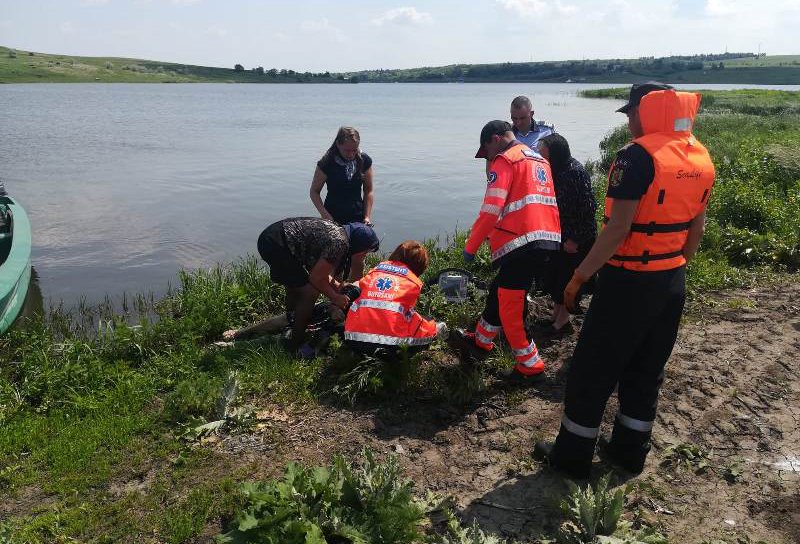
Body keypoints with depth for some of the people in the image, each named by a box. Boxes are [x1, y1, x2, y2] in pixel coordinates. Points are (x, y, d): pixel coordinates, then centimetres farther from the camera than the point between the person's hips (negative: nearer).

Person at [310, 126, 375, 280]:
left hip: (357, 218, 3)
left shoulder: (364, 160, -3)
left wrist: (367, 216, -2)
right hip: (334, 219, -2)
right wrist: (325, 214, -15)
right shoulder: (326, 163, -11)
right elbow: (314, 191, -3)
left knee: (358, 262, 6)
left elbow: (369, 190, 5)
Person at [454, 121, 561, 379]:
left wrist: (470, 247, -5)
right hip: (547, 238, 9)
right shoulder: (538, 159, 22)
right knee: (500, 291, 22)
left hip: (522, 242, -9)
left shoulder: (504, 161, -6)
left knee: (511, 306, 1)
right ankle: (481, 340, 38)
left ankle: (530, 363, 10)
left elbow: (490, 210, -14)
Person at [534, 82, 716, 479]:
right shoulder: (701, 158, 7)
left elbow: (618, 228, -23)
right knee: (646, 371, 18)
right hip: (672, 283, 8)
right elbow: (696, 227, 14)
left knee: (592, 372, 5)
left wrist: (579, 277, -17)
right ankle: (630, 452, 32)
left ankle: (572, 458, 17)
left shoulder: (638, 155, -17)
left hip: (628, 281, -8)